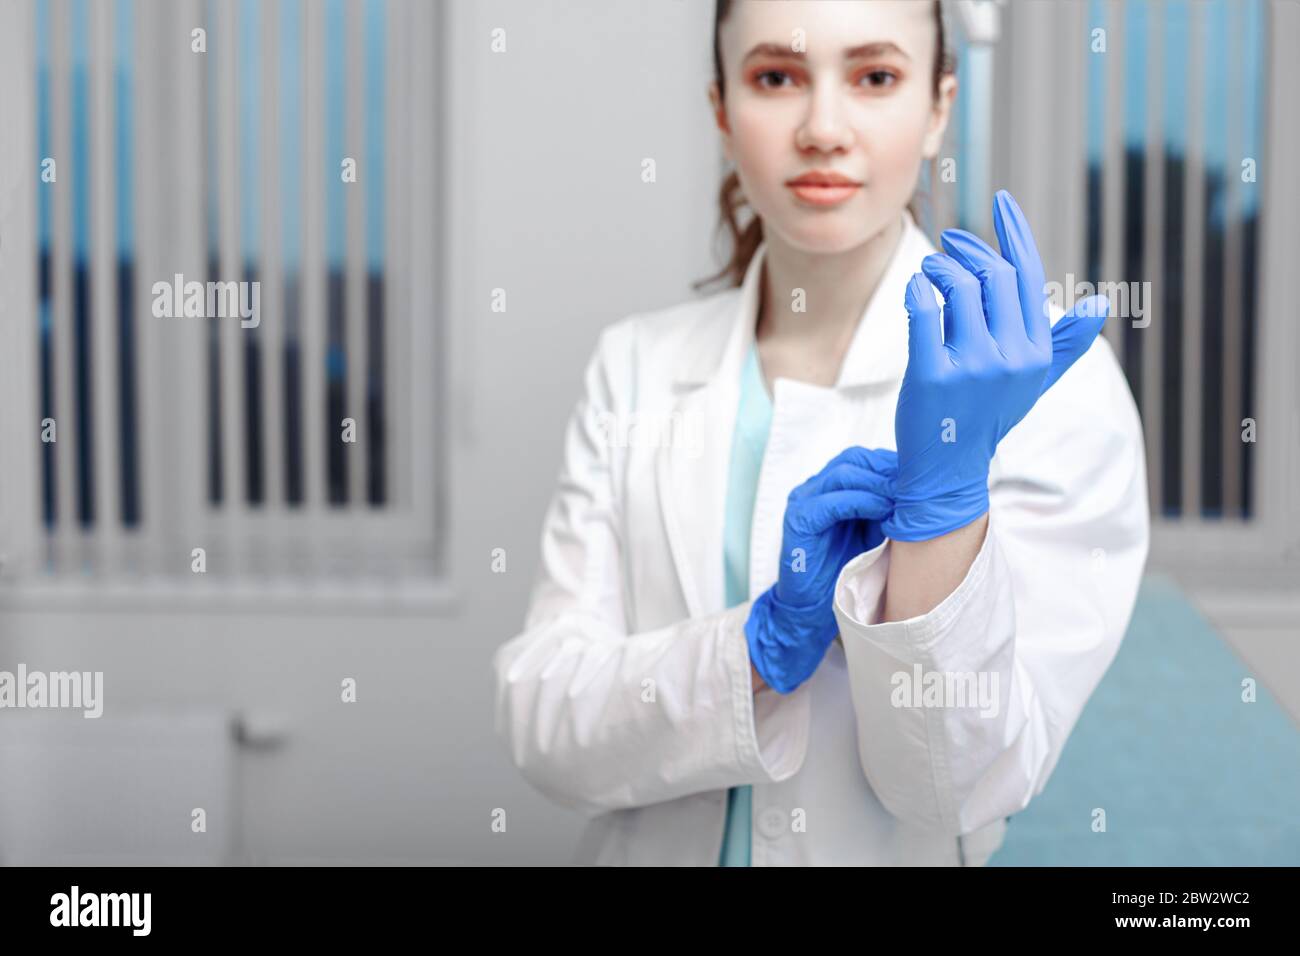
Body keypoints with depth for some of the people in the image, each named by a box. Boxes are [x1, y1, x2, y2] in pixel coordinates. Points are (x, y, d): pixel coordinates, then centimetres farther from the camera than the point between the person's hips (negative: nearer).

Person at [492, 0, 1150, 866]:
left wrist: (944, 492, -30)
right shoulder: (637, 367, -6)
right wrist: (769, 639, -26)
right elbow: (541, 728, -11)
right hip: (653, 848, 2)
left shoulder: (1053, 381, -15)